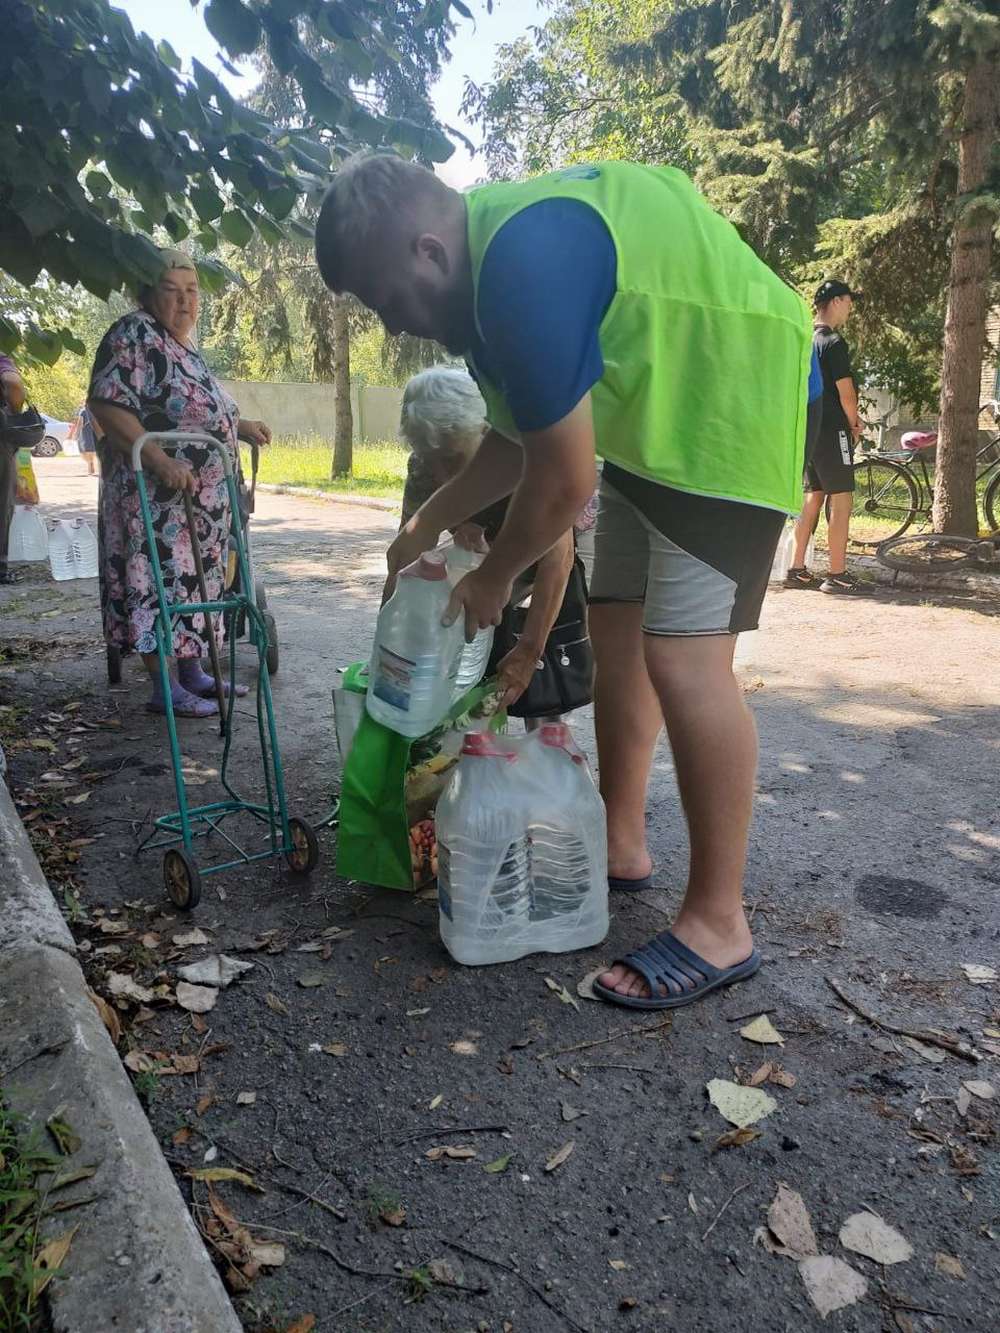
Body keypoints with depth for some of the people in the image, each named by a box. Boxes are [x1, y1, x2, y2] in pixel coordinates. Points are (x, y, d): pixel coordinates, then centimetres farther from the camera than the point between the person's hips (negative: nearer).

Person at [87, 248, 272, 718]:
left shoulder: (184, 345, 18)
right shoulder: (133, 334, -10)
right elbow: (106, 405, -21)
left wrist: (241, 426, 26)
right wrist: (159, 460, -29)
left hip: (200, 495, 9)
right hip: (155, 492, -9)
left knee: (193, 577, 13)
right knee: (160, 580, -6)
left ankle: (192, 672, 22)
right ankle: (164, 687, -1)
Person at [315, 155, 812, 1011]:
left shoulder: (527, 265, -27)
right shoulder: (489, 260, 6)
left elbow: (564, 479, -24)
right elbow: (523, 435, 14)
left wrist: (494, 579, -7)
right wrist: (429, 523, 12)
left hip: (732, 401, -10)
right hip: (656, 412, 10)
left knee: (683, 657, -15)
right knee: (617, 629, 11)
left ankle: (719, 924, -3)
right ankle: (621, 844, 24)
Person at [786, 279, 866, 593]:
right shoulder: (834, 343, -13)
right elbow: (846, 392, -15)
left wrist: (850, 419, 15)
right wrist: (854, 424, 2)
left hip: (808, 429, 9)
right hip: (832, 430, -9)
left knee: (812, 497, 11)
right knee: (842, 500, -4)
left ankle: (797, 570, 11)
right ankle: (837, 575, -4)